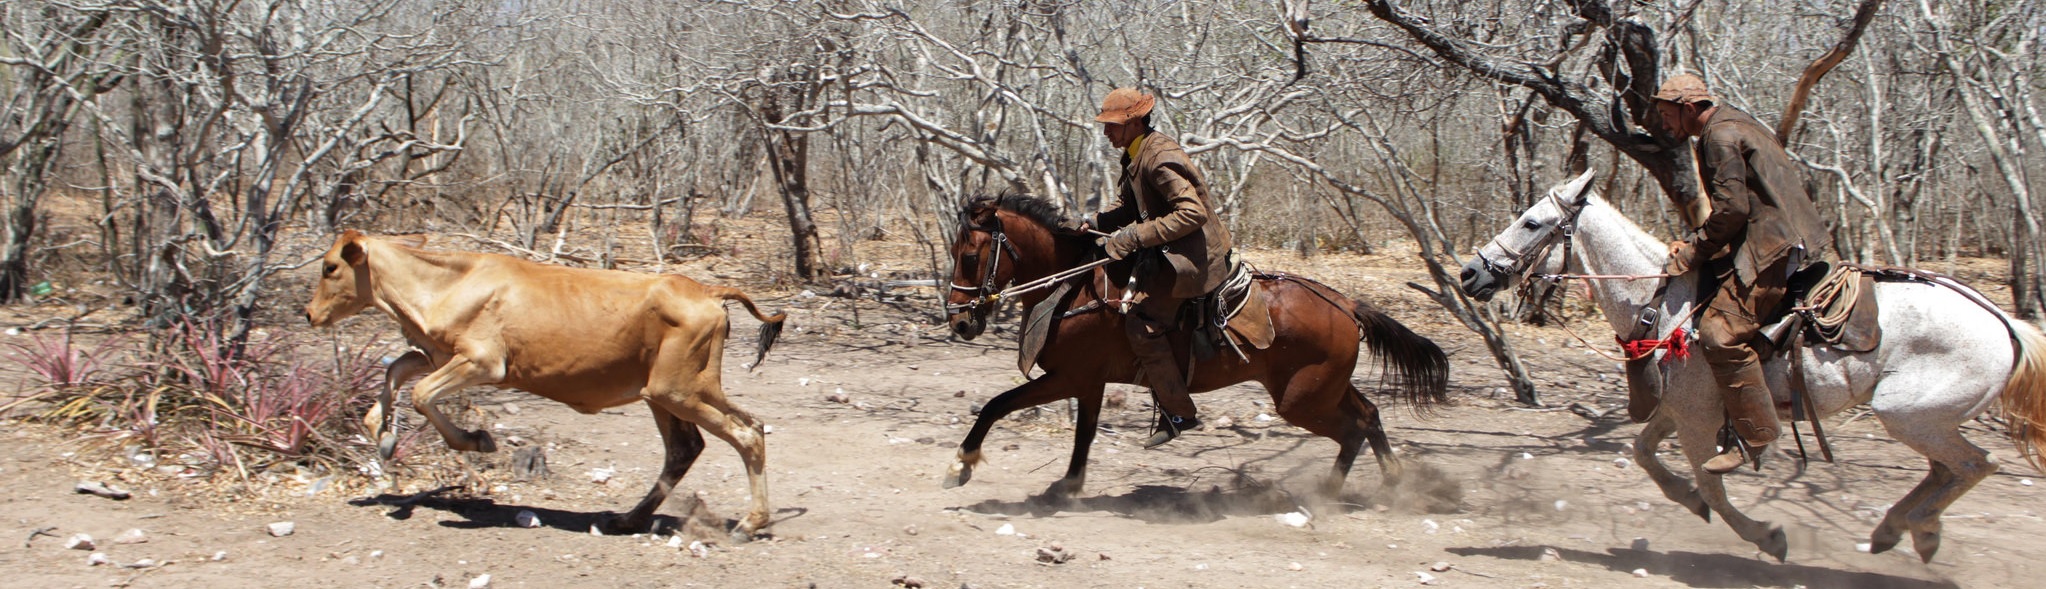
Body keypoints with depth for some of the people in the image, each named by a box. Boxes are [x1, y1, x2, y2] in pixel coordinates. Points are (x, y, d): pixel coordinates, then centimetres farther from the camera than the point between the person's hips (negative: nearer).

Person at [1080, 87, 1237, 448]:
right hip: (1168, 252, 11)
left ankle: (1180, 413, -8)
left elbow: (1192, 213, -28)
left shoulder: (1160, 158, -21)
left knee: (1142, 324, -18)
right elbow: (1126, 209, 20)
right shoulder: (1134, 158, 11)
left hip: (1192, 256, -11)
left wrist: (1137, 235, -28)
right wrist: (1095, 224, 1)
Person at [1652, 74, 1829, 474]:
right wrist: (1695, 244, 18)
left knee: (1721, 331, -19)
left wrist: (1692, 252, -10)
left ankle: (1755, 434, -19)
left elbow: (1732, 208, -19)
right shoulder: (1736, 124, 23)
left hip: (1768, 248, -12)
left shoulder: (1720, 135, -10)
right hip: (1782, 237, 12)